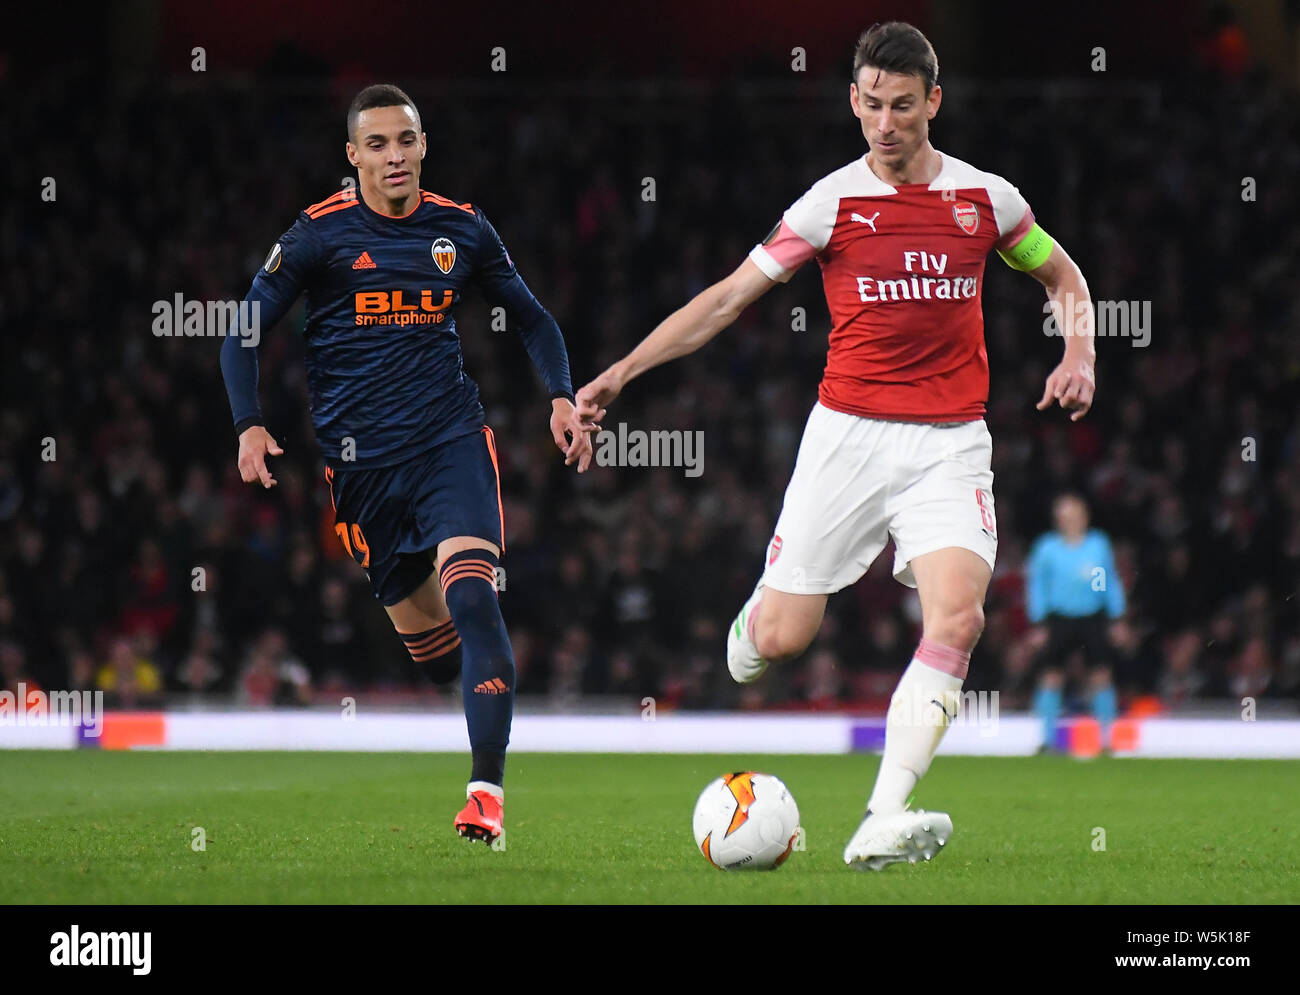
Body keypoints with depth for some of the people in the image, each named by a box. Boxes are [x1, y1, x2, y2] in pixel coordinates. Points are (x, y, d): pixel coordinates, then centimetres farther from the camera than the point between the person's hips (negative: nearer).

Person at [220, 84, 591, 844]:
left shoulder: (462, 229, 6)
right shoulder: (320, 234, -2)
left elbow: (531, 317, 18)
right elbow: (244, 331, 2)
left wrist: (562, 396, 4)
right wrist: (250, 425, -11)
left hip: (452, 440, 0)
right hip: (360, 461, 0)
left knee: (471, 597, -22)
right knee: (427, 642, 4)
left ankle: (488, 790, -25)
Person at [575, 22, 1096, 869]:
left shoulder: (985, 197, 5)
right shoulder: (832, 203, 0)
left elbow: (1062, 275, 23)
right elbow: (728, 298, 2)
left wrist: (1079, 357, 4)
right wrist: (620, 372, -4)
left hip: (950, 445, 1)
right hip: (848, 437, -1)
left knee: (957, 616, -23)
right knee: (781, 639, -5)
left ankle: (884, 820, -27)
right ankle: (746, 634, 35)